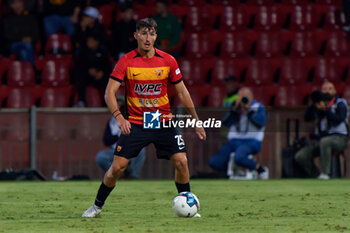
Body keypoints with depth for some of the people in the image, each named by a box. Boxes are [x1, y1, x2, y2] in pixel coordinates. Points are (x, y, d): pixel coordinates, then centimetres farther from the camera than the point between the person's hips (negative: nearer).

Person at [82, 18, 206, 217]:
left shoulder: (168, 61, -1)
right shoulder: (126, 62, -7)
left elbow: (182, 92, 9)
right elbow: (110, 92, -8)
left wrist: (196, 121, 10)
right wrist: (119, 117, -24)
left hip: (163, 122, 2)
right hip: (135, 124, -1)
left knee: (181, 161, -11)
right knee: (118, 166, -9)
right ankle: (97, 205, 11)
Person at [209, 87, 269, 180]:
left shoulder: (259, 108, 7)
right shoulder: (236, 109, 17)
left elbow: (261, 122, -14)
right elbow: (226, 123, 2)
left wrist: (249, 110, -13)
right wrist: (235, 109, -7)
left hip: (251, 142, -5)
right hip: (234, 142, 5)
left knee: (238, 158, -38)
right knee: (214, 162, -14)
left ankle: (260, 169, -14)